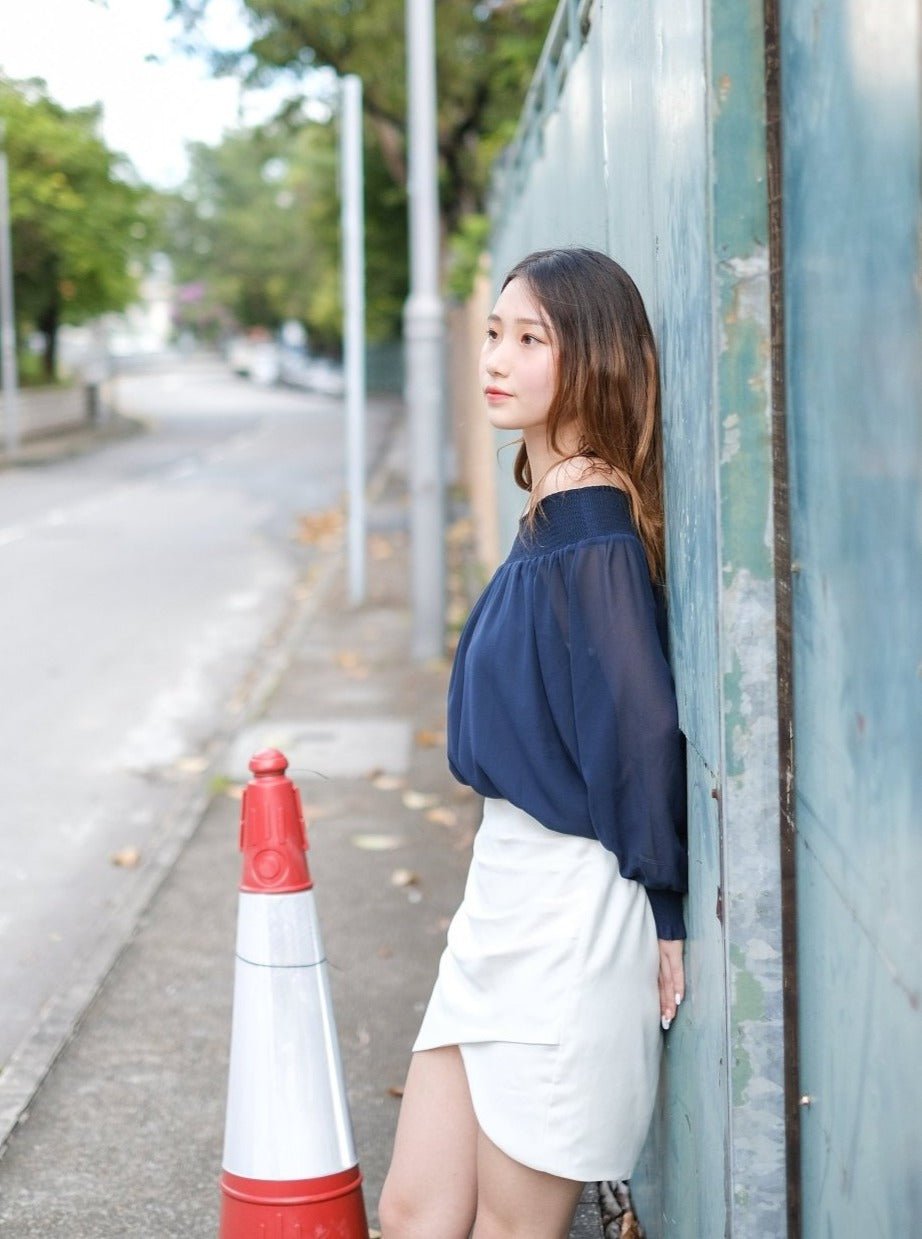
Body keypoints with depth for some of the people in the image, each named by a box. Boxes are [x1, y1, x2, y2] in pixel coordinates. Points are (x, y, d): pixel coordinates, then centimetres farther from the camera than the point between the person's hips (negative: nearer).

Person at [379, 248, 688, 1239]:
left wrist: (657, 906, -11)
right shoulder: (554, 508, 10)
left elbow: (641, 722, -19)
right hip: (508, 882, 9)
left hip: (570, 903, -9)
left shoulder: (589, 526, -18)